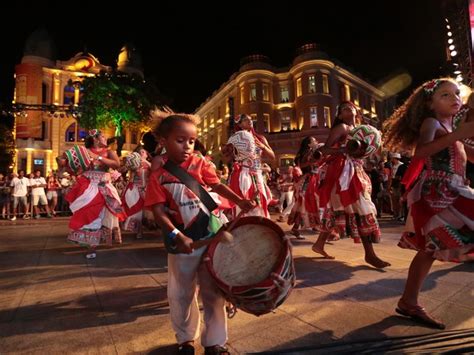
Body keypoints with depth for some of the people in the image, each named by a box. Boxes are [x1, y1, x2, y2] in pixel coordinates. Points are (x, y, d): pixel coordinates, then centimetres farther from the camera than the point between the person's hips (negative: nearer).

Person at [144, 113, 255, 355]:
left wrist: (239, 201, -17)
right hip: (182, 241, 0)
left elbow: (217, 185, -1)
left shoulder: (200, 163, -2)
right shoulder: (158, 176, -7)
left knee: (213, 292, 13)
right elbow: (159, 211, -11)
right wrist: (176, 236, -23)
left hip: (210, 236, 1)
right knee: (181, 294, 18)